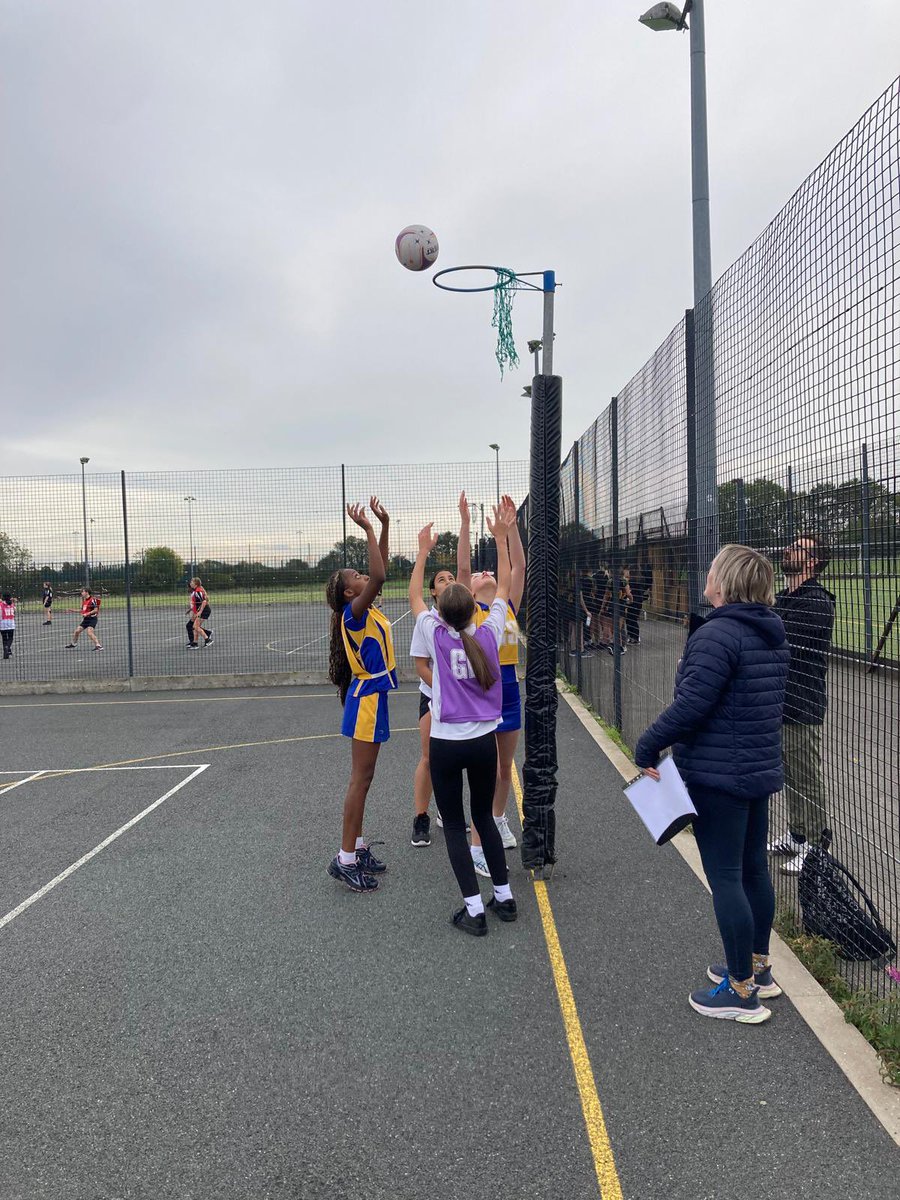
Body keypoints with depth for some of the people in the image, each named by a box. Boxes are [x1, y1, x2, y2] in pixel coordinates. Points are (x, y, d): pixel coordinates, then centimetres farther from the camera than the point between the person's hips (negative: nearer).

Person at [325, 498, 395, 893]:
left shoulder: (367, 610, 10)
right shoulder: (353, 613, -15)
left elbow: (380, 571, 14)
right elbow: (379, 576, -29)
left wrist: (384, 524, 7)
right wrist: (367, 529, -24)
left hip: (373, 695, 10)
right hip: (366, 697, -10)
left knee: (363, 777, 14)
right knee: (361, 777, -5)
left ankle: (358, 847, 24)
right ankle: (345, 859, 1)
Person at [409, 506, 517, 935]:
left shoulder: (437, 636, -11)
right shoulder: (489, 634, -7)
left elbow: (414, 597, 6)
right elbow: (504, 587, 7)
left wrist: (423, 552, 14)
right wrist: (501, 538, 13)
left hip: (447, 744, -3)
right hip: (484, 740, 3)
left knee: (454, 825, 7)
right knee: (484, 816, 19)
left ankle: (474, 909, 5)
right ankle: (504, 896, 22)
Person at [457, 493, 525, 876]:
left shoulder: (509, 606, 9)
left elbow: (519, 566, 2)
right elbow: (462, 566, -14)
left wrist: (510, 524, -3)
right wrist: (466, 522, -18)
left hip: (509, 690, 5)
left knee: (505, 766, 19)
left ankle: (498, 820, 42)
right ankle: (477, 848, 4)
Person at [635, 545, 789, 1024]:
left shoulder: (717, 635, -21)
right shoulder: (771, 635, 9)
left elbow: (691, 703, -26)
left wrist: (647, 747, -15)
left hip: (717, 777, -9)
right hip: (759, 770, 10)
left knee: (725, 878, 0)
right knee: (753, 869, 19)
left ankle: (741, 992, 10)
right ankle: (757, 968, 35)